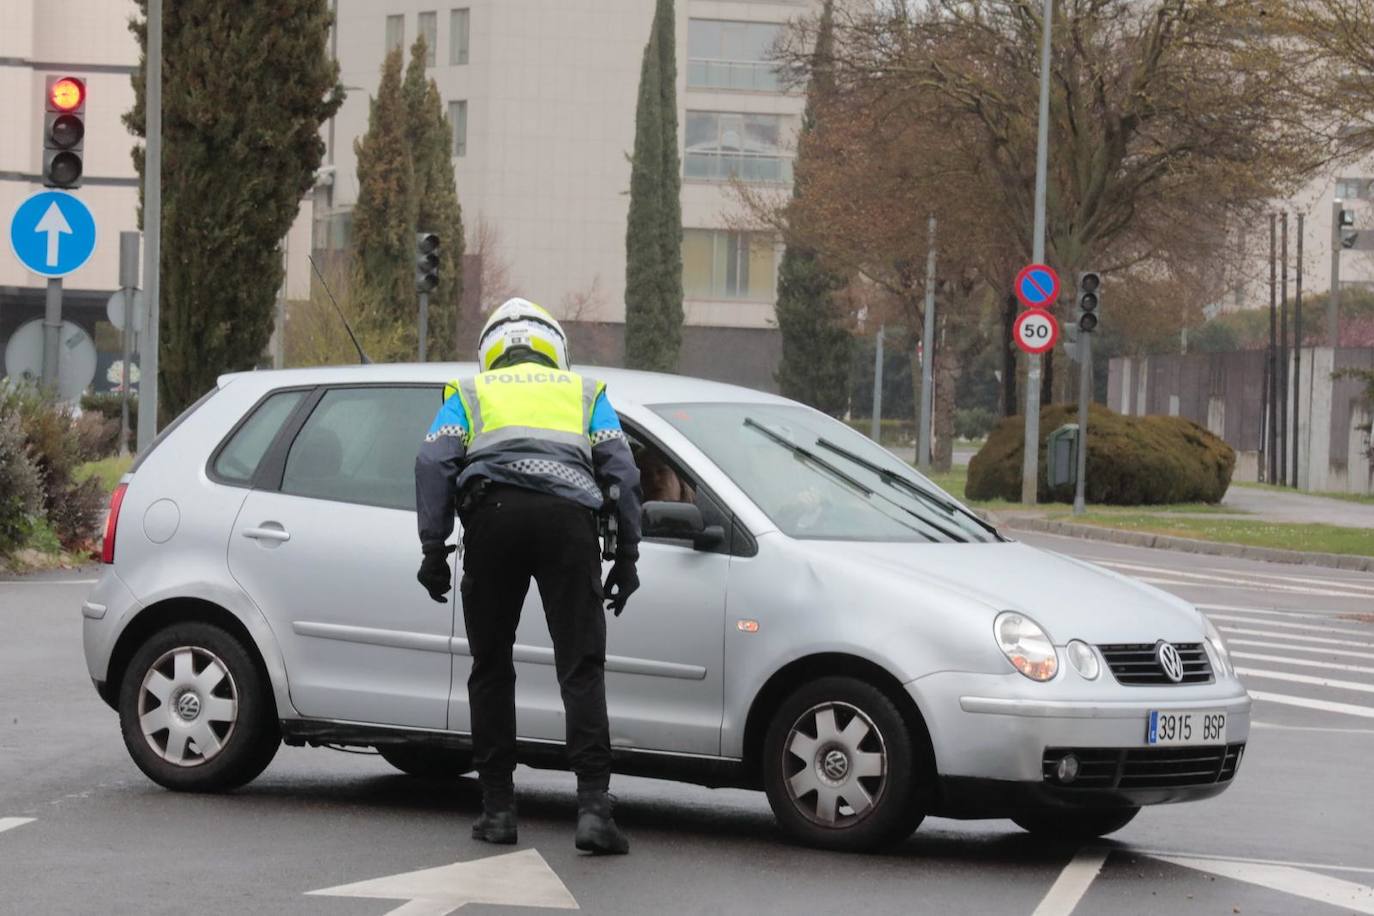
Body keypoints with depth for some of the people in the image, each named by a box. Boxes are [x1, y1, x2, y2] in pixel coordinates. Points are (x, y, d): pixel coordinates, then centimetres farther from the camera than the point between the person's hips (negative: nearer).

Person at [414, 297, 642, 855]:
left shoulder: (470, 393, 26)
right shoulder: (584, 391, 29)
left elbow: (434, 462, 10)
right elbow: (621, 471, 16)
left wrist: (434, 546, 6)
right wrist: (627, 554, 15)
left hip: (492, 514, 0)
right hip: (568, 516, 0)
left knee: (491, 668, 11)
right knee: (581, 668, -2)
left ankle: (498, 809, 10)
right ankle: (594, 804, -15)